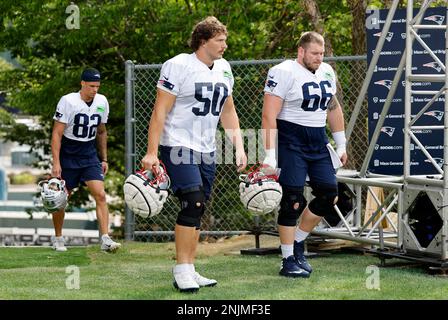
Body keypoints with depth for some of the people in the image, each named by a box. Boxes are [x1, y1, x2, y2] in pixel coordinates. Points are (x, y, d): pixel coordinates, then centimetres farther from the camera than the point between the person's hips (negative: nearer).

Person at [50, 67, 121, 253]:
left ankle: (105, 240, -16)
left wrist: (104, 159, 15)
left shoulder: (102, 102, 2)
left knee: (100, 195, -12)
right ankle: (58, 238, 25)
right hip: (68, 155, -4)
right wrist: (56, 163, -19)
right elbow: (57, 134, -13)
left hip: (90, 154, 4)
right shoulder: (68, 101, -14)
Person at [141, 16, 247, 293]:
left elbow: (228, 111, 21)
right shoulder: (178, 66, -12)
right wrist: (152, 152, -18)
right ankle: (183, 270, -13)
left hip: (207, 150, 7)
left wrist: (239, 147, 14)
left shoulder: (224, 69, 11)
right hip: (179, 146, -7)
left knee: (197, 211, 7)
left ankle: (189, 272, 13)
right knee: (193, 202, -18)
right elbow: (160, 111, -13)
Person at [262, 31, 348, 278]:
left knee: (329, 195, 4)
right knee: (293, 200, -8)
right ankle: (288, 261, 1)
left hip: (318, 143, 8)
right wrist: (270, 155, -21)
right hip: (291, 141, -7)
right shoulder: (284, 72, -13)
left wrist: (341, 145, 22)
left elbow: (333, 109, 23)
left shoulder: (326, 72, 11)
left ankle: (297, 243, 21)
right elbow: (269, 116, -16)